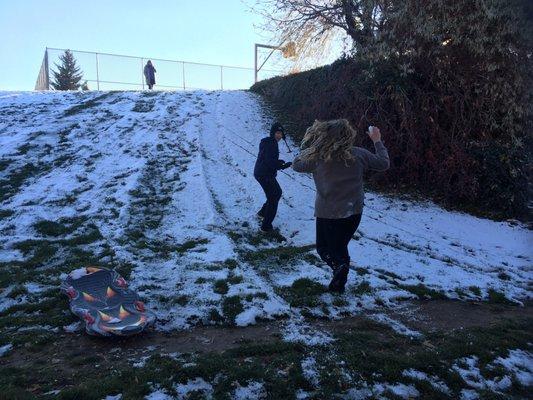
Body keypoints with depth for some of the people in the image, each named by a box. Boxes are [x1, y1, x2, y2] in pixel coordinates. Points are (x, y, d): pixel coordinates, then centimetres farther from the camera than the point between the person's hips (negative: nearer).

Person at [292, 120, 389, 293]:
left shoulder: (318, 158, -14)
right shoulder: (359, 154, -11)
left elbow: (296, 165, 2)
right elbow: (384, 163, 3)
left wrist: (309, 146, 9)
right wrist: (377, 141, 14)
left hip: (327, 213, -2)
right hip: (353, 212, 2)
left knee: (323, 248, 16)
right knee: (340, 246, 23)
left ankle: (339, 266, -13)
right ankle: (339, 283, 23)